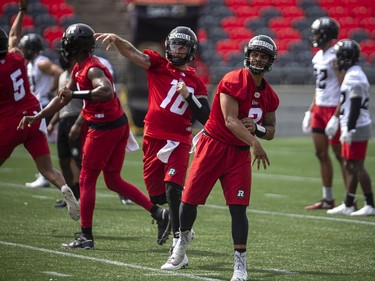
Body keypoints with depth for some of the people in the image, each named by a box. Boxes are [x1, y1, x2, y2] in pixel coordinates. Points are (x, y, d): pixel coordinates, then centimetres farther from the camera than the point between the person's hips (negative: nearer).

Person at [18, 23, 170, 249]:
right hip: (119, 125, 10)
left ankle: (86, 236, 6)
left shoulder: (92, 69, -17)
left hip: (105, 129, -10)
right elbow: (63, 98, 21)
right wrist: (36, 118, 21)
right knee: (113, 180, 15)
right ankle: (158, 212, 8)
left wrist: (75, 95, -34)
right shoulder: (79, 68, 14)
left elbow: (106, 91, -37)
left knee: (87, 180, 1)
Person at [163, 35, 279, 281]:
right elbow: (230, 121, -23)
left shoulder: (269, 96, 4)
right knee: (189, 200, 4)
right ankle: (183, 239, 34)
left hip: (240, 153, 4)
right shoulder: (233, 81, -15)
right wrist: (255, 143, -33)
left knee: (238, 208, -6)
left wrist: (257, 127, -10)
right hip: (213, 146, -4)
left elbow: (271, 131, 14)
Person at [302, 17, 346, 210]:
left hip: (333, 109, -9)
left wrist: (337, 116, -22)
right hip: (319, 108, 9)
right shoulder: (318, 56, 12)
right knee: (321, 153, 11)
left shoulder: (335, 57, -16)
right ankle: (328, 199, 18)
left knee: (340, 155, -4)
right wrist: (311, 110, 19)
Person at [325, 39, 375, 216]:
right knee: (349, 165, 13)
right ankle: (348, 205, 18)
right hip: (352, 128, 10)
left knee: (357, 166, -6)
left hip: (356, 129, -10)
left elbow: (355, 106, -22)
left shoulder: (354, 77, -17)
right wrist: (346, 130, 22)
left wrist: (349, 129, -22)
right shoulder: (352, 75, 15)